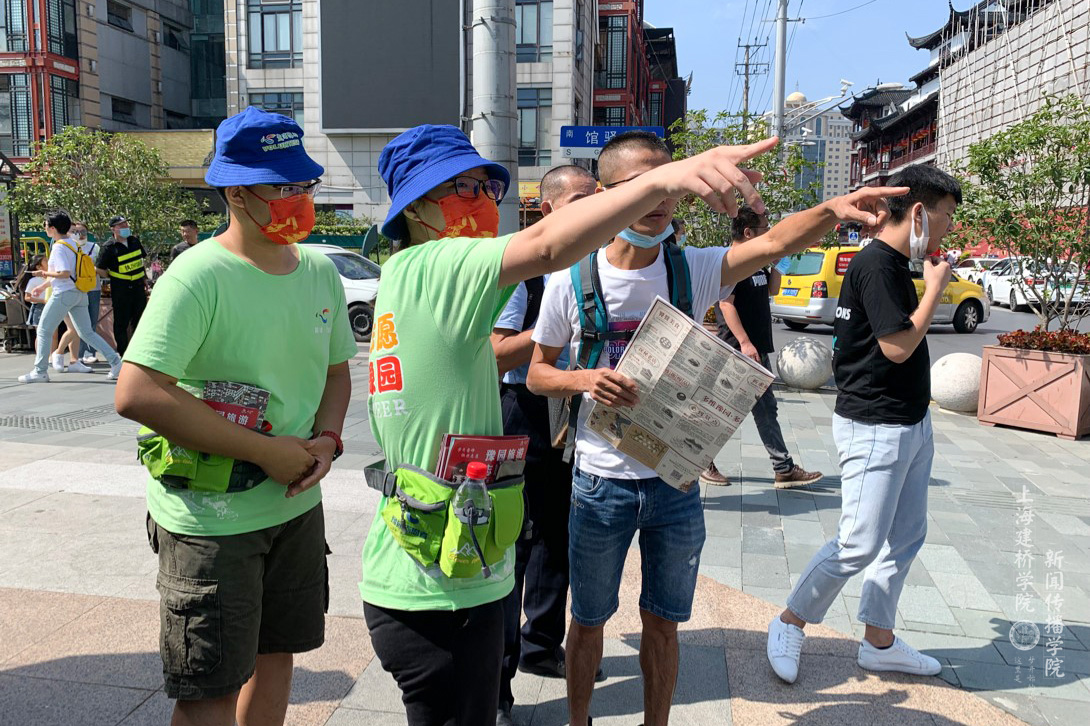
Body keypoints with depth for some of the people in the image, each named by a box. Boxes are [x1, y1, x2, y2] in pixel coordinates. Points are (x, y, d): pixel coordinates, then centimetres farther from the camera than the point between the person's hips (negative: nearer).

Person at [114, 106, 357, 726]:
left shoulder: (320, 272, 4)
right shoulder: (199, 275, -18)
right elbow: (136, 395, -26)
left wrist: (326, 441, -6)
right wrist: (268, 451, -24)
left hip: (298, 506, 7)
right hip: (211, 518, -6)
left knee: (275, 654, 21)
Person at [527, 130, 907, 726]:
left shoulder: (694, 269, -6)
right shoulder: (571, 281, -10)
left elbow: (773, 242, -22)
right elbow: (537, 373, -1)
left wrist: (833, 208, -40)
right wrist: (584, 380, -21)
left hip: (675, 481, 2)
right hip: (600, 482, -1)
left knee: (662, 624, 17)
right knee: (589, 620, 17)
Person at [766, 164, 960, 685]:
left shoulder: (895, 264, 14)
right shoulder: (875, 263, -17)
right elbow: (898, 346, -20)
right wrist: (935, 287, -11)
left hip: (910, 423, 10)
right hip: (875, 428, -10)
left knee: (905, 537, 14)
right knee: (860, 545, -5)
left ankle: (879, 642, 28)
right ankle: (790, 623, 14)